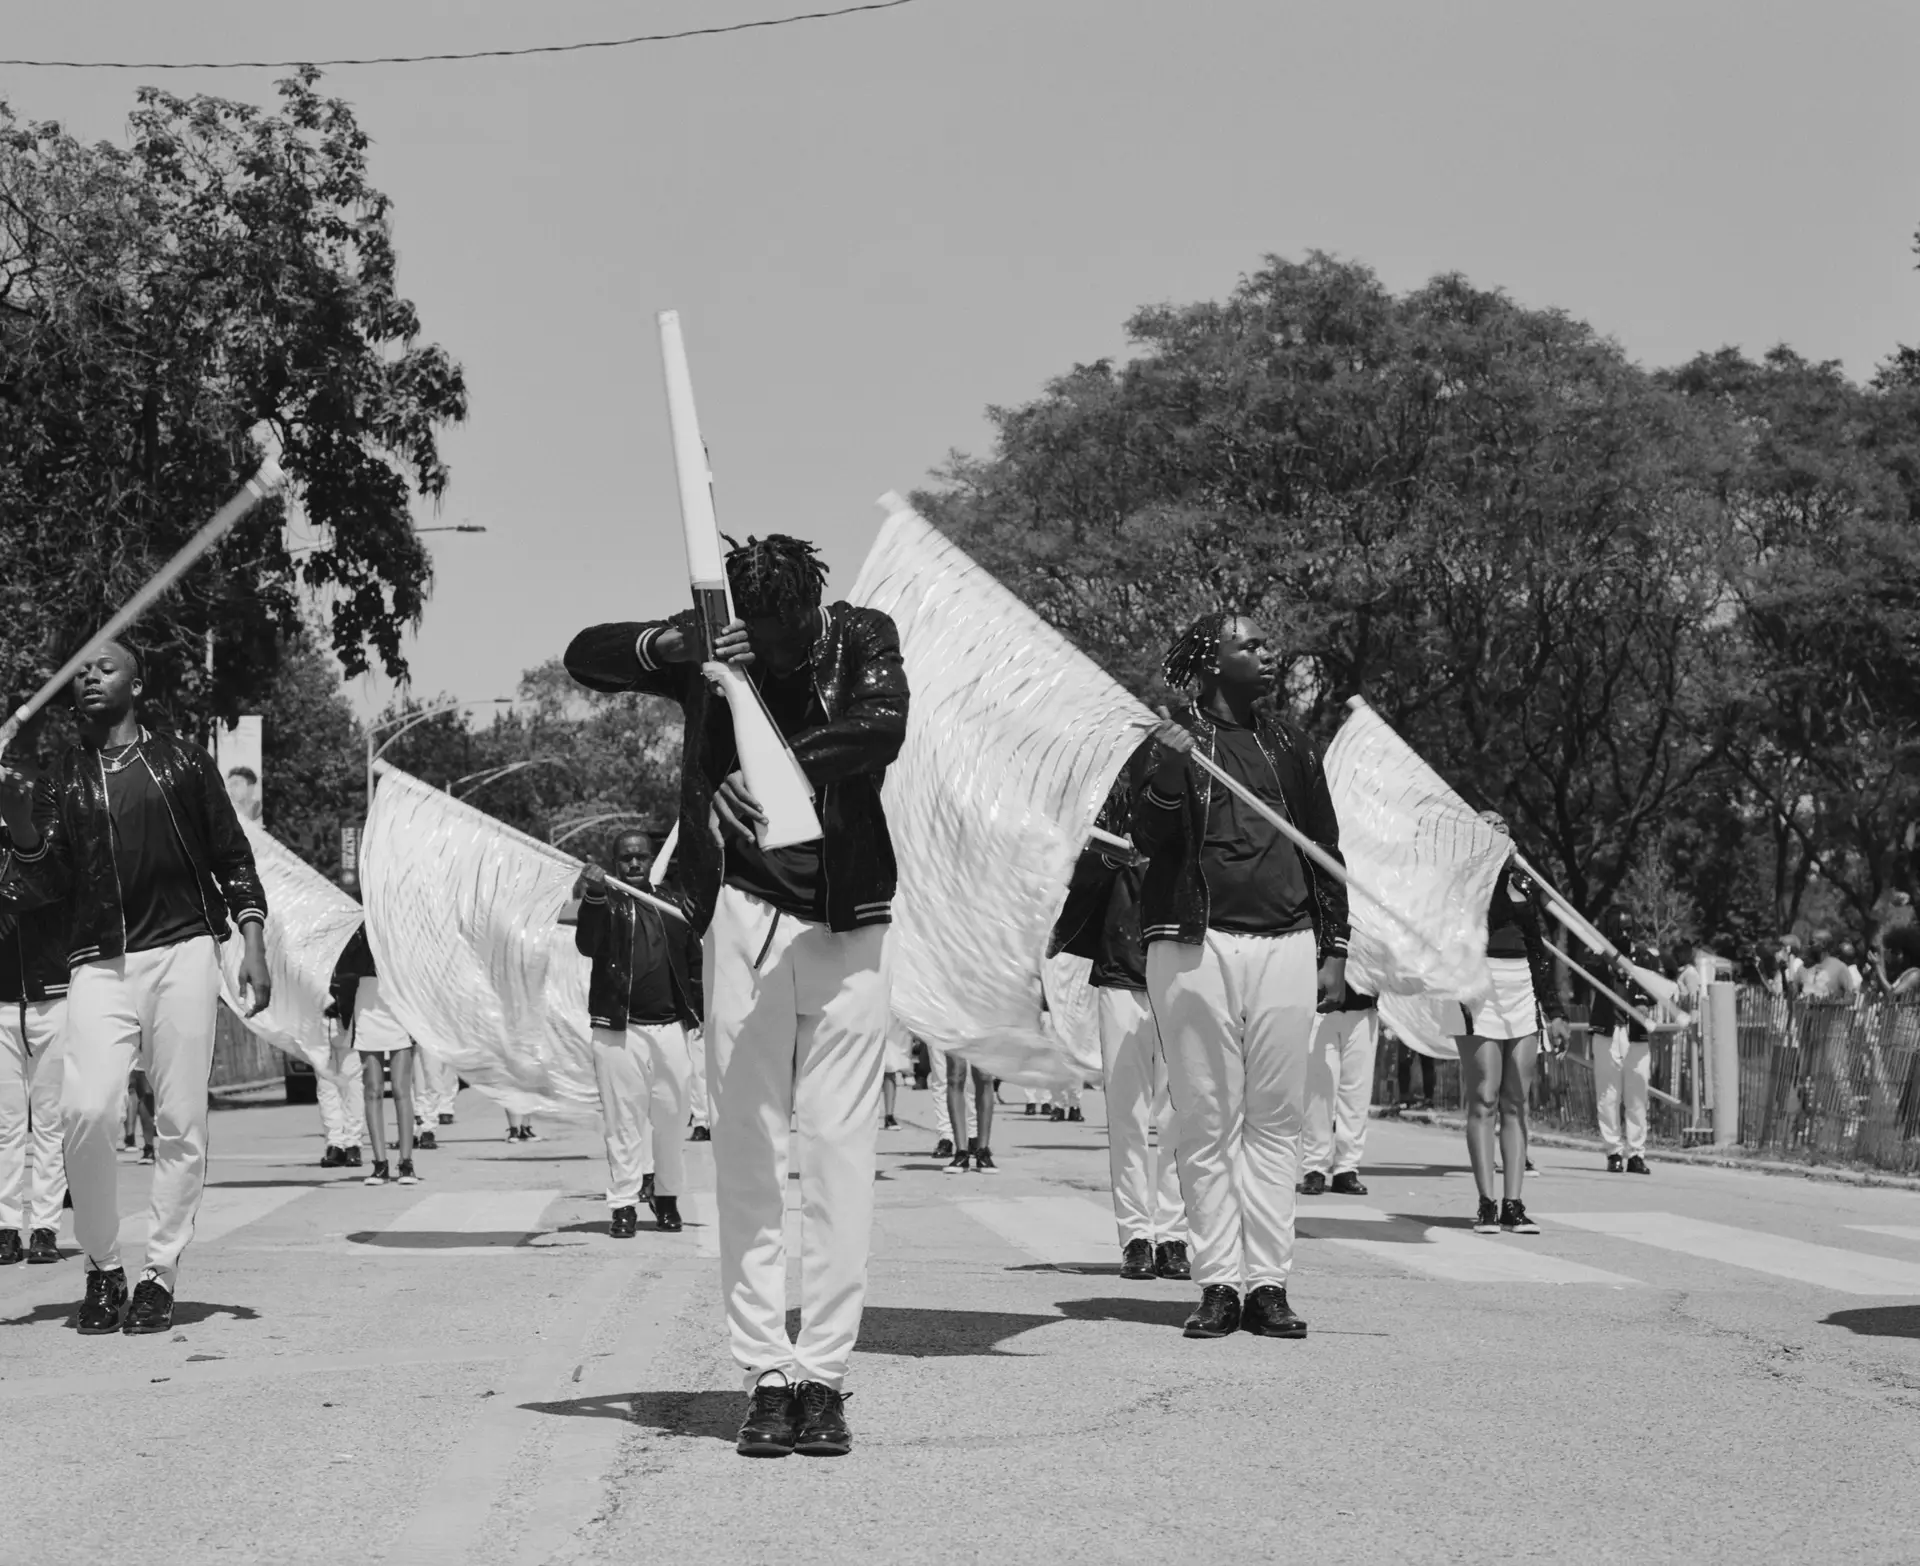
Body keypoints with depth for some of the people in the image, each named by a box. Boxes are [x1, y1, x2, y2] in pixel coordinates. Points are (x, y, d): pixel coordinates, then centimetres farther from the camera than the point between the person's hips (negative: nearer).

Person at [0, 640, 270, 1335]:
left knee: (180, 1122, -4)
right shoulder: (62, 775, 15)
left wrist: (252, 942, 1)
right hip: (99, 964, 1)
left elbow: (232, 857, 12)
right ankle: (102, 1269, 0)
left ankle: (159, 1275, 5)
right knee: (86, 1110, -16)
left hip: (184, 951, 0)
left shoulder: (183, 762, 12)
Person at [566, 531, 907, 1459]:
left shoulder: (862, 638, -3)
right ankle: (765, 1375, 3)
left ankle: (822, 1375, 1)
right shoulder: (715, 651, 0)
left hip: (846, 929, -1)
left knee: (840, 1151, -3)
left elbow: (883, 723, -22)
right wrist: (672, 643, -23)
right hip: (744, 920, 1)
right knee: (746, 1153, -1)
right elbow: (584, 656, -3)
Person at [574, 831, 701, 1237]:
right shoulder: (604, 903, 4)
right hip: (617, 1030, -3)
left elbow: (694, 961, 21)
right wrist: (593, 898, -28)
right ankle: (623, 1204, 2)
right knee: (622, 1121, -3)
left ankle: (667, 1198, 18)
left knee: (672, 1118, 5)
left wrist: (700, 1008, 9)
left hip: (669, 1027, 3)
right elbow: (587, 946, -14)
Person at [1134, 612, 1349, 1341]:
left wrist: (1333, 949, 13)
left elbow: (1325, 846, 19)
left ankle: (1268, 1282, 3)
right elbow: (1152, 840, -9)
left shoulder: (1288, 744, 17)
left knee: (1275, 1119, 1)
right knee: (1207, 1123, -2)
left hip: (1285, 945, 4)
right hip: (1196, 946, -3)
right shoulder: (1168, 743, 4)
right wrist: (1169, 768, -25)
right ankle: (1218, 1284, 1)